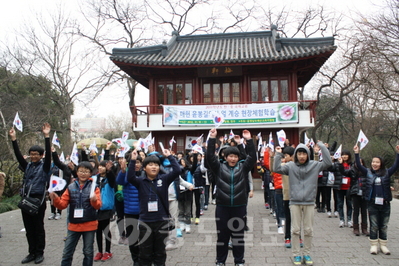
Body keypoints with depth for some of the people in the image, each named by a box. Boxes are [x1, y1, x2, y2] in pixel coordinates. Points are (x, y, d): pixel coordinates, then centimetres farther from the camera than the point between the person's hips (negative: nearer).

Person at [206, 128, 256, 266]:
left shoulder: (243, 167, 4)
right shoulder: (219, 167, 1)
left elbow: (252, 157, -4)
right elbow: (210, 156, -8)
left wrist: (249, 140, -11)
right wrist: (212, 139, -14)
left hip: (239, 207, 1)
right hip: (222, 207, 0)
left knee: (238, 235, 10)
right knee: (222, 235, 10)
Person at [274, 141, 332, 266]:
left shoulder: (314, 165, 2)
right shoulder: (290, 166, -1)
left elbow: (328, 163, -8)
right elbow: (277, 169, -10)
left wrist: (322, 147, -9)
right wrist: (278, 155, -15)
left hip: (309, 203, 1)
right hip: (295, 202, -1)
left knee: (308, 230, 11)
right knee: (295, 230, 6)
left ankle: (307, 254, 25)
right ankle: (296, 254, 18)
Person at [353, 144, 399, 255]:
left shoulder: (387, 173, 4)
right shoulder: (368, 172, 2)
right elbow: (359, 165, -6)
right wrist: (356, 153, -17)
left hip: (385, 204, 1)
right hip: (372, 203, -1)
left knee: (384, 226, 11)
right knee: (374, 226, 6)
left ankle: (383, 245, 22)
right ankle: (374, 245, 16)